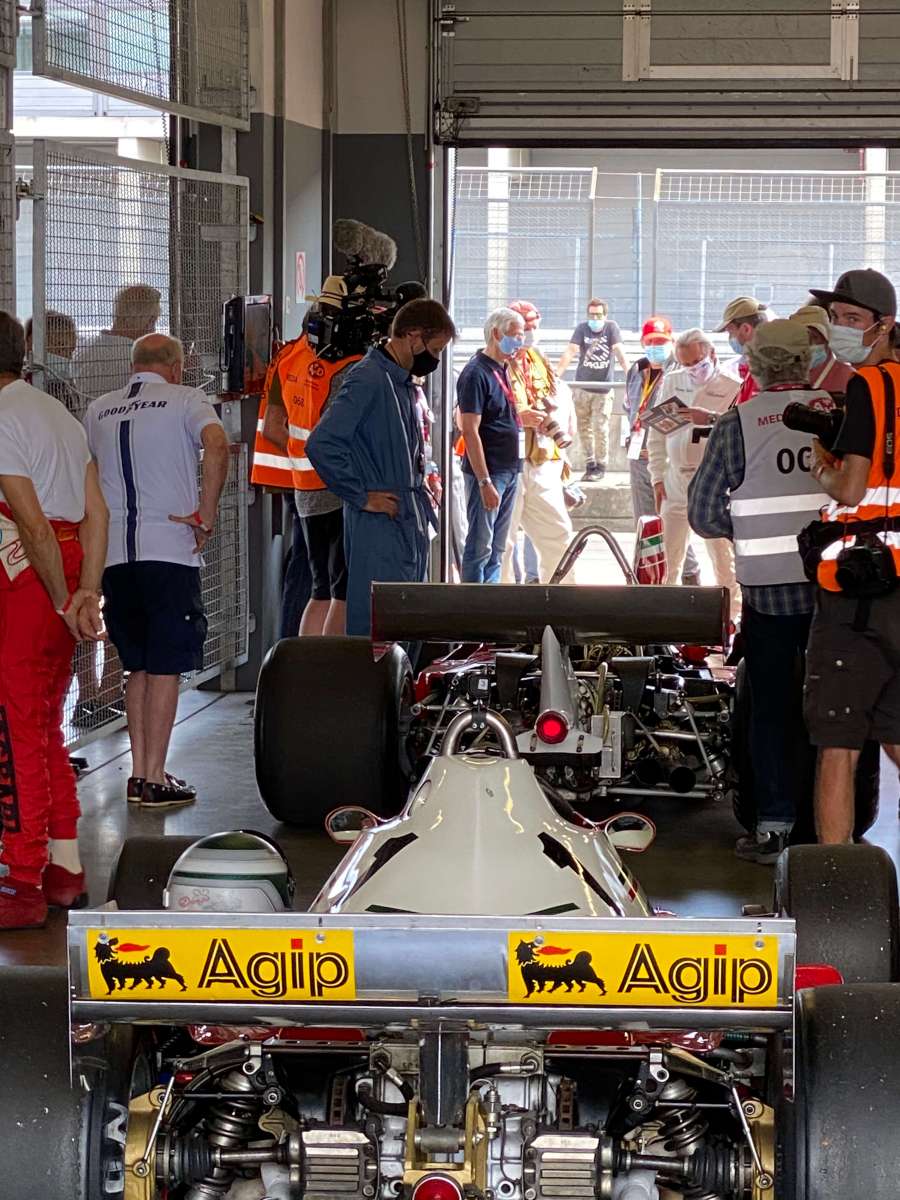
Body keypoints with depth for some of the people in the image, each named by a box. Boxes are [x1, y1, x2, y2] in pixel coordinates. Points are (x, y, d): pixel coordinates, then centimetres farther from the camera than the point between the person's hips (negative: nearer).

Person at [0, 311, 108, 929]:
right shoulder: (59, 412, 16)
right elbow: (96, 511, 10)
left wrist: (65, 603, -10)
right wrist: (87, 592, 4)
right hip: (70, 570, 9)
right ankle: (66, 869, 22)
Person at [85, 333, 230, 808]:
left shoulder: (98, 410, 15)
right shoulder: (185, 400, 0)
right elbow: (216, 446, -18)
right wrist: (206, 515, -12)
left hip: (112, 552, 5)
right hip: (168, 550, -5)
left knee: (138, 666, 16)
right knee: (166, 668, 0)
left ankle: (138, 773, 15)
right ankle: (155, 779, -1)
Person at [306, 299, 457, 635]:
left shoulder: (405, 384, 15)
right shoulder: (367, 379, -15)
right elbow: (320, 444, -23)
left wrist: (420, 488, 12)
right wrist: (361, 496, -17)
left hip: (411, 525, 9)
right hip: (379, 528, -9)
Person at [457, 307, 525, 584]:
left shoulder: (502, 370, 13)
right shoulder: (476, 373, -14)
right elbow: (470, 431, -19)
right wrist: (485, 482, -22)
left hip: (509, 470, 9)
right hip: (488, 473, -9)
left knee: (496, 548, 12)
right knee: (480, 547, -5)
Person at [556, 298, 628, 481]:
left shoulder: (611, 327, -3)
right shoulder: (582, 328, -1)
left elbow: (620, 352, -12)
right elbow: (570, 352, -10)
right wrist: (555, 375, -21)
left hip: (604, 389, -2)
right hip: (582, 388, 2)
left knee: (600, 428, -4)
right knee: (584, 427, 7)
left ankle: (600, 466, 9)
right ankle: (590, 463, 20)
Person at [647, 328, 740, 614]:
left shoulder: (732, 388, -7)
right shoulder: (672, 382, 9)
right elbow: (657, 432, 14)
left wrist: (711, 419, -32)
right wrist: (657, 477, 10)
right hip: (676, 480, 5)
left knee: (723, 558, -4)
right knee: (669, 560, 9)